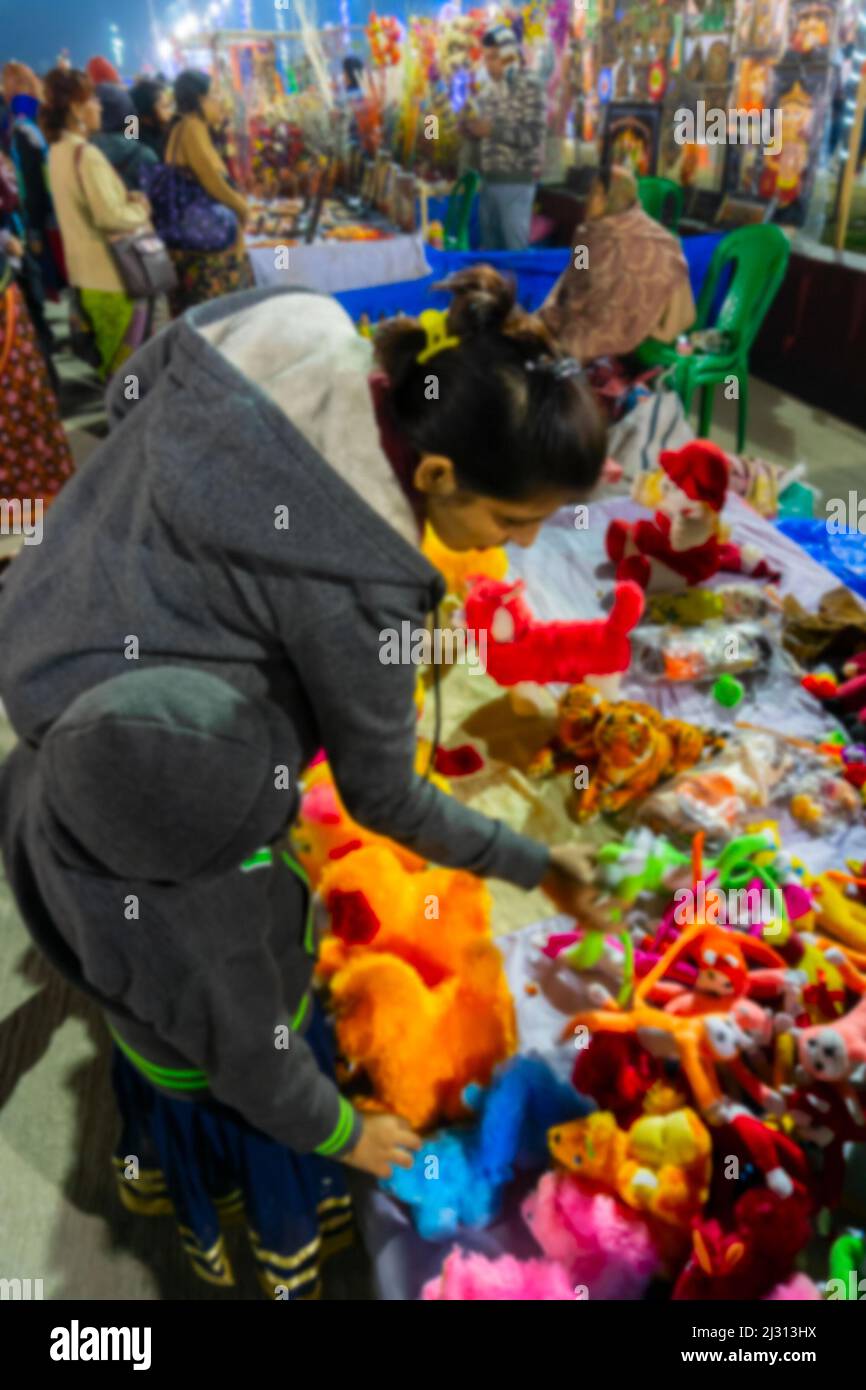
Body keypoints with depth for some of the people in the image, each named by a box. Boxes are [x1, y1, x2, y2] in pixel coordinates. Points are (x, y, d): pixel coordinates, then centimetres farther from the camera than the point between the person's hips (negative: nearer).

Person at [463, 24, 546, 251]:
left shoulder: (529, 87, -6)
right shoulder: (488, 91, 13)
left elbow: (532, 136, -15)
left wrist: (491, 129, -19)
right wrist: (470, 126, -3)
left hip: (516, 182, -7)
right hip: (489, 180, 7)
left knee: (515, 250, -5)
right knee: (489, 247, 11)